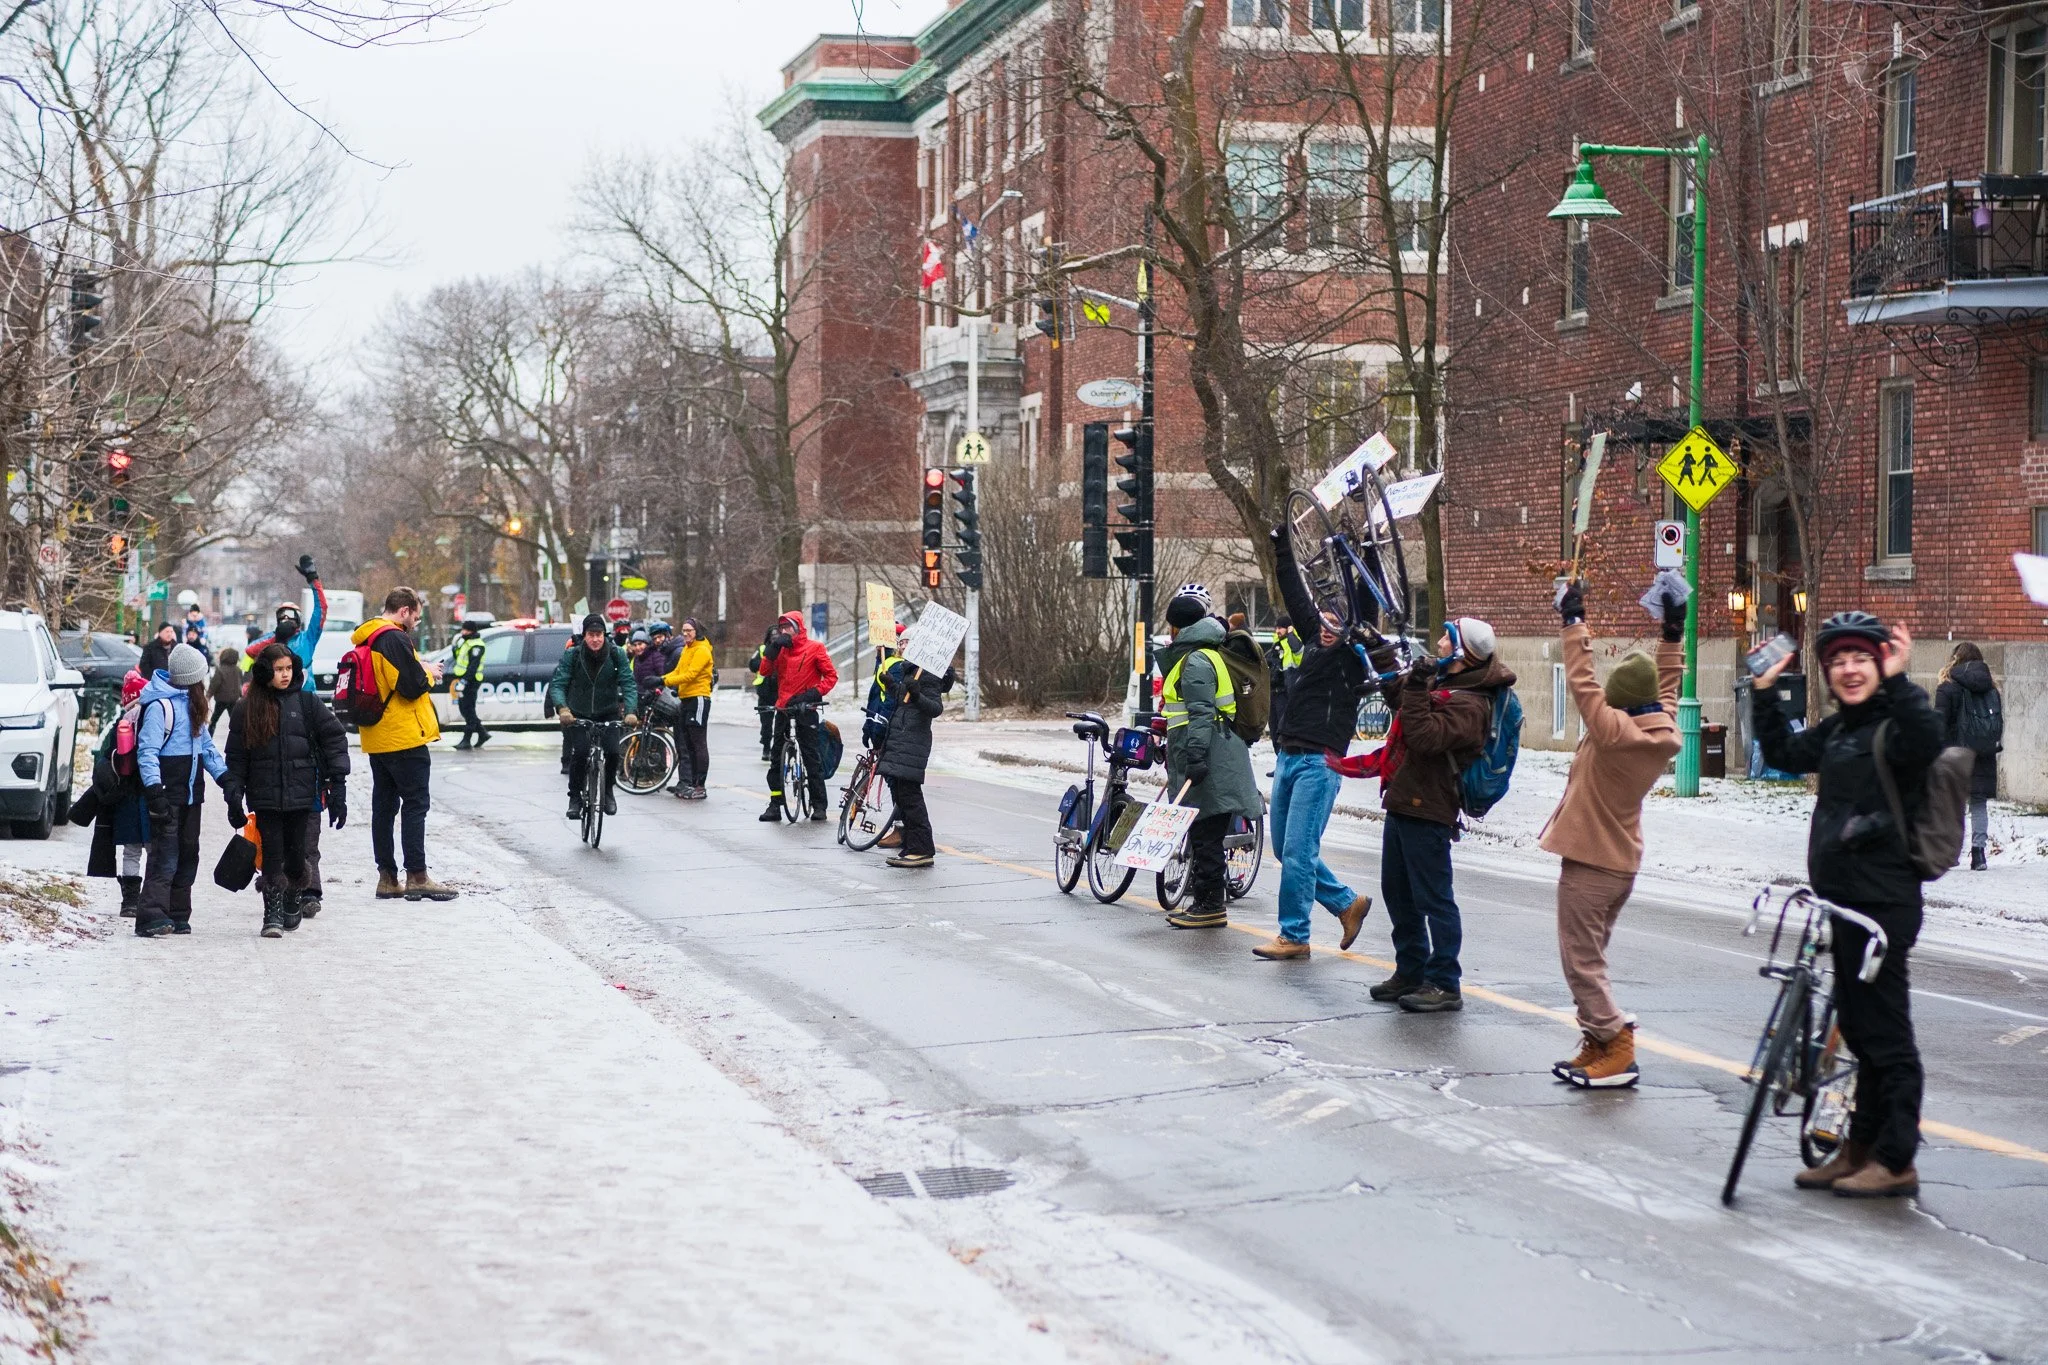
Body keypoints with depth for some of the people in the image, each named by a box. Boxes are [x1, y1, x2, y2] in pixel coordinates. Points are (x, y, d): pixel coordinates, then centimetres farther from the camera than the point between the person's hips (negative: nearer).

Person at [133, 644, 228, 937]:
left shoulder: (191, 703, 15)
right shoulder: (160, 705, -13)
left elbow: (205, 744, 19)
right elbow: (147, 751, -17)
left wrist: (224, 776, 9)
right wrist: (154, 791, -24)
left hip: (190, 792, 9)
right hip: (168, 793, -9)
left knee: (187, 854, 10)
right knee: (165, 856, -14)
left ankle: (178, 915, 16)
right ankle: (151, 916, -18)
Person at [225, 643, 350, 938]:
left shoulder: (308, 703, 3)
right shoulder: (247, 709, 5)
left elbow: (335, 738, 2)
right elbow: (236, 757, 7)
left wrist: (337, 782, -5)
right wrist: (233, 795, -1)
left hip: (301, 793, 0)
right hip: (265, 796, 0)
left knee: (296, 852, 6)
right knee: (272, 854, -5)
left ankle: (292, 903, 29)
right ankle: (273, 915, -3)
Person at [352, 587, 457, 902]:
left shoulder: (365, 638, 14)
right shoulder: (395, 639, -16)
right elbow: (412, 686, -20)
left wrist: (420, 671, 13)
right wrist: (429, 673, -1)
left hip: (377, 739, 9)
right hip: (404, 736, -9)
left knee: (384, 805, 10)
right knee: (415, 804, -5)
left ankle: (387, 876, 13)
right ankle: (417, 876, -7)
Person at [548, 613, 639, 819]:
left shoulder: (617, 655, -11)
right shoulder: (572, 656, -12)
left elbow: (628, 684, -16)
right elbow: (557, 684, -19)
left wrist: (631, 711, -34)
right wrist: (562, 708, -39)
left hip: (608, 713, 1)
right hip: (579, 714, -1)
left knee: (612, 752, -18)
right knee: (579, 752, -20)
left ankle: (608, 790, 9)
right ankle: (575, 797, -1)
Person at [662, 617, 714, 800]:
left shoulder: (702, 650, -11)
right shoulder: (686, 649, 18)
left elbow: (690, 675, -19)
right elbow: (677, 672, 14)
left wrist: (665, 681, -22)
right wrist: (661, 680, -3)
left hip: (698, 699, -9)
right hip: (685, 699, 9)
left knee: (698, 744, -6)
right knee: (683, 744, 8)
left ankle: (699, 786, -4)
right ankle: (685, 782, 11)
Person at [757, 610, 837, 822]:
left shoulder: (814, 648, -4)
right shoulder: (781, 649, 10)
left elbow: (831, 676, -5)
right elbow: (765, 671, -1)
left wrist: (814, 694, -16)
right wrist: (772, 648, -11)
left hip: (805, 710, -5)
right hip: (783, 710, 5)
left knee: (812, 758, -2)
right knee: (776, 758, 5)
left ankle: (819, 805, 3)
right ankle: (775, 805, 10)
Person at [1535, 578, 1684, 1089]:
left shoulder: (1614, 730, -21)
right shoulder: (1665, 735, -1)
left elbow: (1582, 682, -18)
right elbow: (1667, 689, 17)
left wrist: (1574, 621, -10)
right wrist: (1672, 635, 20)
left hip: (1588, 862, -8)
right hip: (1624, 861, 8)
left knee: (1582, 960, -3)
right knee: (1591, 956, 17)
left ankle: (1617, 1051, -6)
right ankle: (1597, 1046, 17)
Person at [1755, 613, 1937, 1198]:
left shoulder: (1896, 724, -13)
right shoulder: (1838, 729, 13)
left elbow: (1925, 744, -35)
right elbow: (1786, 754, 26)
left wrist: (1899, 683, -40)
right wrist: (1763, 693, 19)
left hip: (1882, 901, -9)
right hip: (1845, 897, 9)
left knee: (1885, 1030, -3)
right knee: (1859, 1028, 16)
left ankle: (1896, 1161, 4)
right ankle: (1860, 1149, 25)